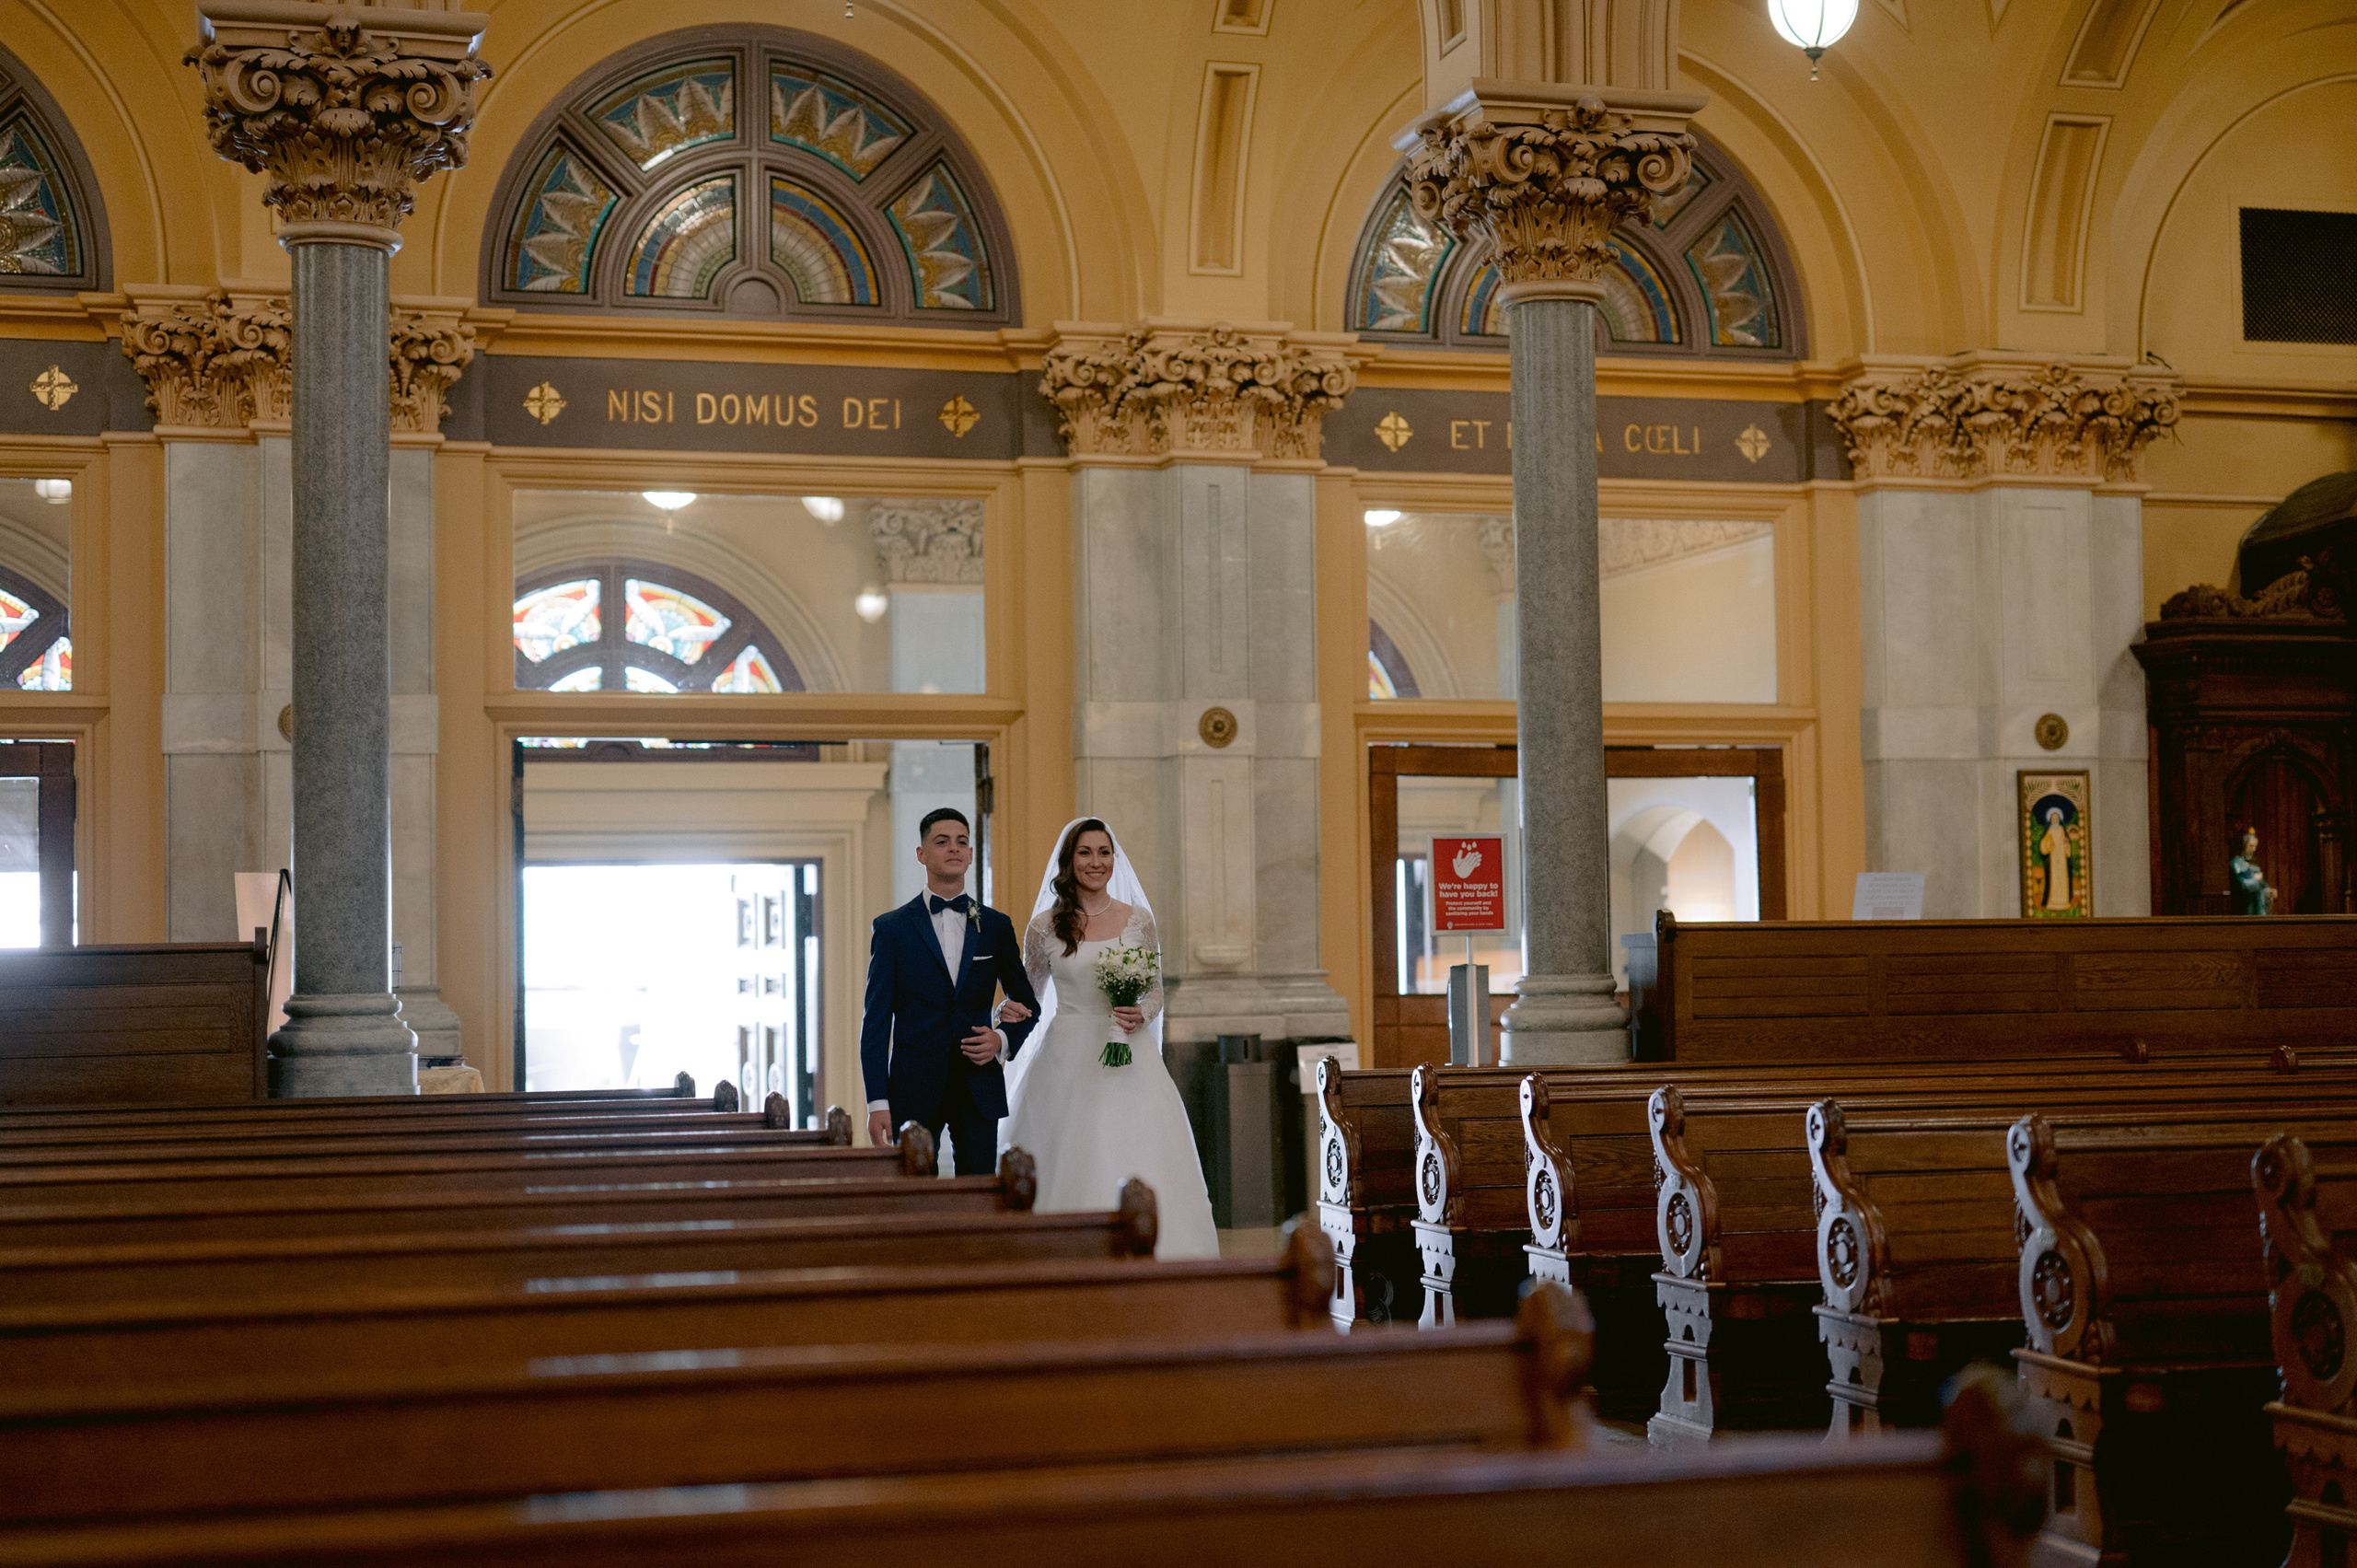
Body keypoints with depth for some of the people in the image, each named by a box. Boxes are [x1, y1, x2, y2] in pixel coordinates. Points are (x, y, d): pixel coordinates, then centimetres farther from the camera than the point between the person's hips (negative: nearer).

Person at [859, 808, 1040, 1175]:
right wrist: (877, 1102, -7)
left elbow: (1027, 1004, 19)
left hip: (979, 1087, 2)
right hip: (914, 1088, -2)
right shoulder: (892, 928, 3)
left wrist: (1003, 1041, -4)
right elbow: (875, 1020, 0)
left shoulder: (996, 927, 10)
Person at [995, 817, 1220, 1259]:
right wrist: (1010, 1011, -9)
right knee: (1072, 1173, -4)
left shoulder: (1138, 920, 6)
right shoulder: (1044, 926, 3)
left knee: (1137, 1176, -6)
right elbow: (1029, 996, 12)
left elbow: (1155, 992, 11)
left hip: (1128, 1060, 1)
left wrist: (1141, 1015, -10)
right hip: (1068, 1061, -1)